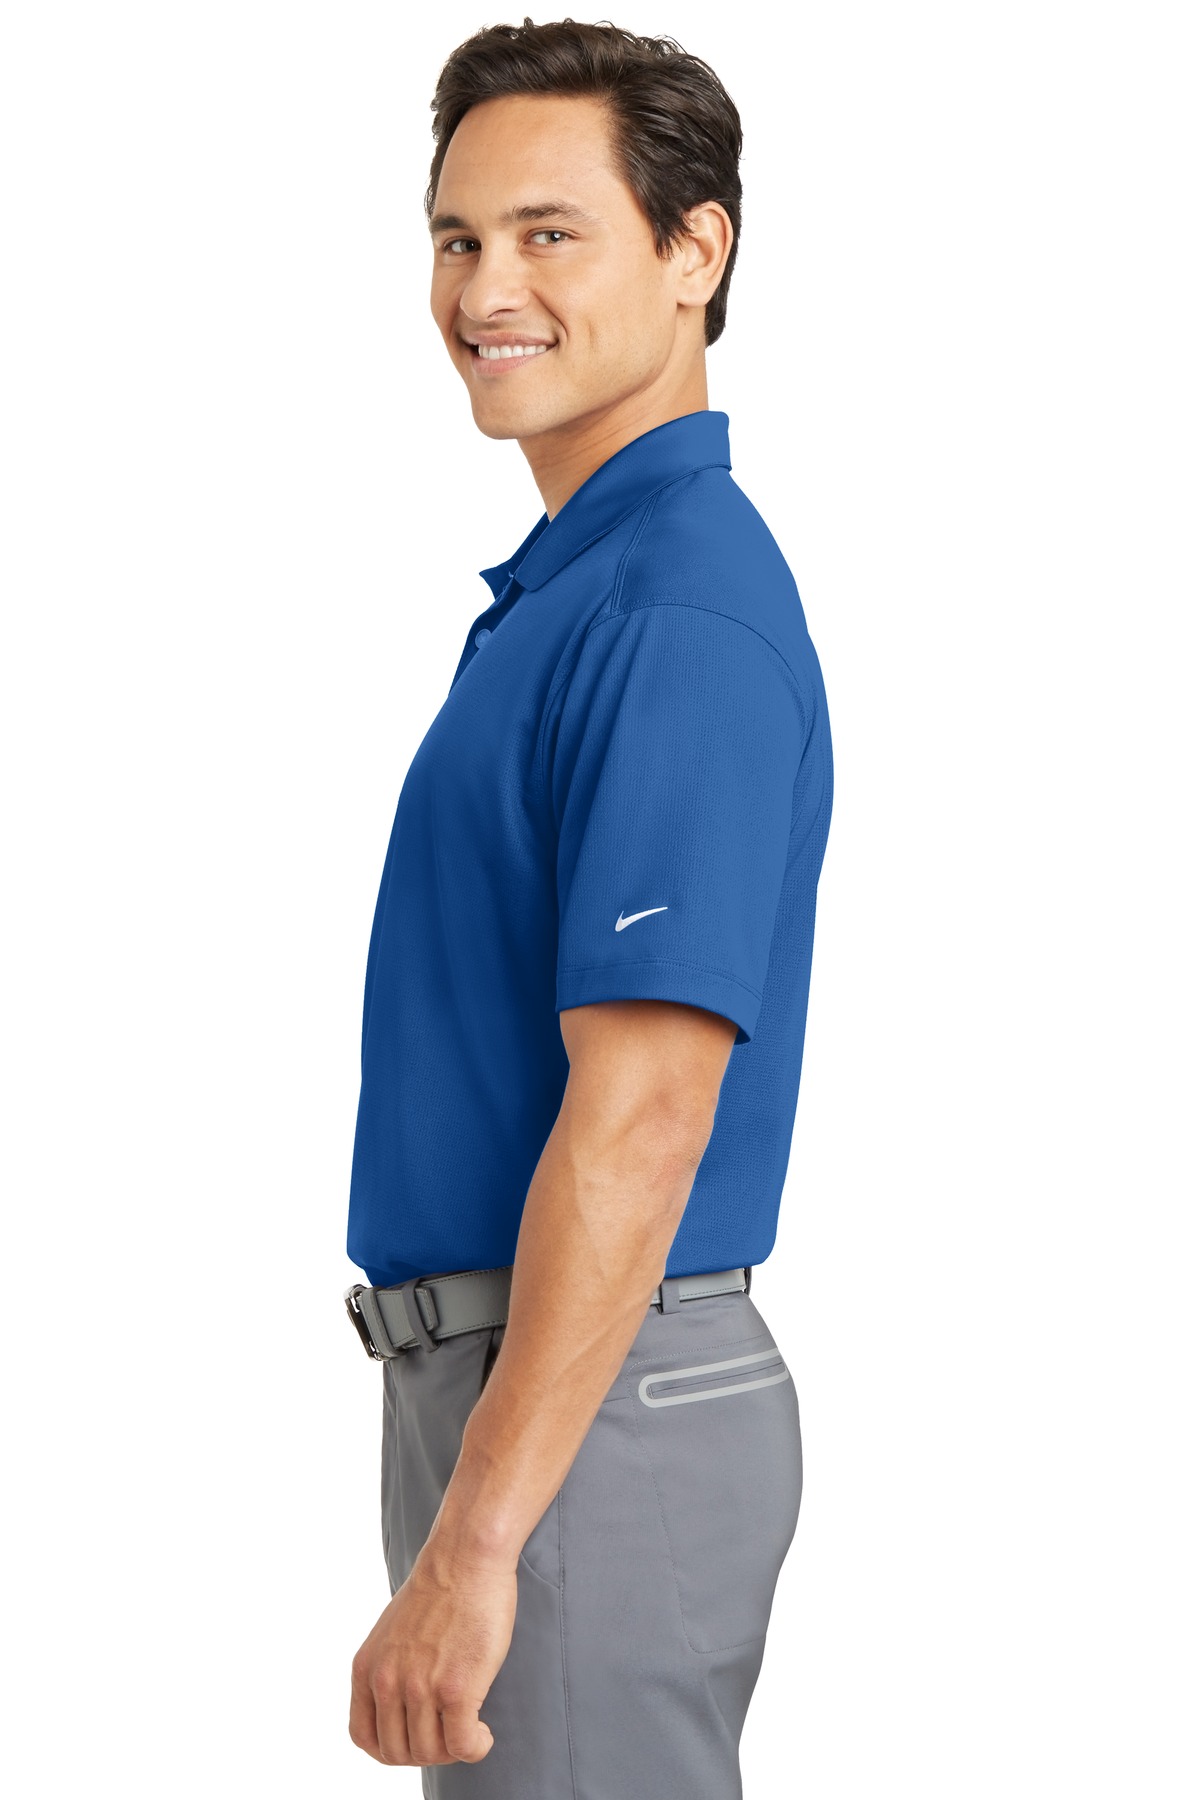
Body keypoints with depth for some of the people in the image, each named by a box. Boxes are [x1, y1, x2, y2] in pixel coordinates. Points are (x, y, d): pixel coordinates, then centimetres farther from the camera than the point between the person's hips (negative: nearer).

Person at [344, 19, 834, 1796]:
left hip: (586, 1398, -10)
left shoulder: (676, 617, -19)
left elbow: (643, 1116, -25)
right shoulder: (566, 581, 13)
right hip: (498, 1375, 10)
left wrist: (474, 1543, -26)